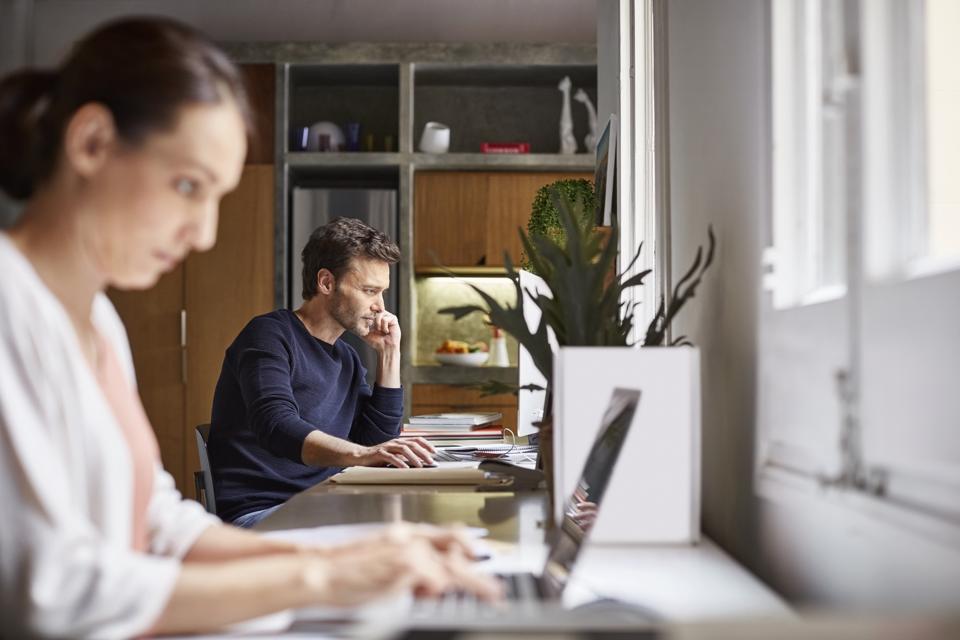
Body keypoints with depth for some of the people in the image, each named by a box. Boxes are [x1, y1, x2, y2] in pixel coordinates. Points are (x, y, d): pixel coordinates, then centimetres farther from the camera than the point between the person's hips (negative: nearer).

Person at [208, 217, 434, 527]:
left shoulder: (347, 358, 19)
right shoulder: (270, 334, -6)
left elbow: (376, 441, 13)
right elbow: (276, 427, -24)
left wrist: (389, 354, 9)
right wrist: (361, 454, -40)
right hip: (258, 511, -8)